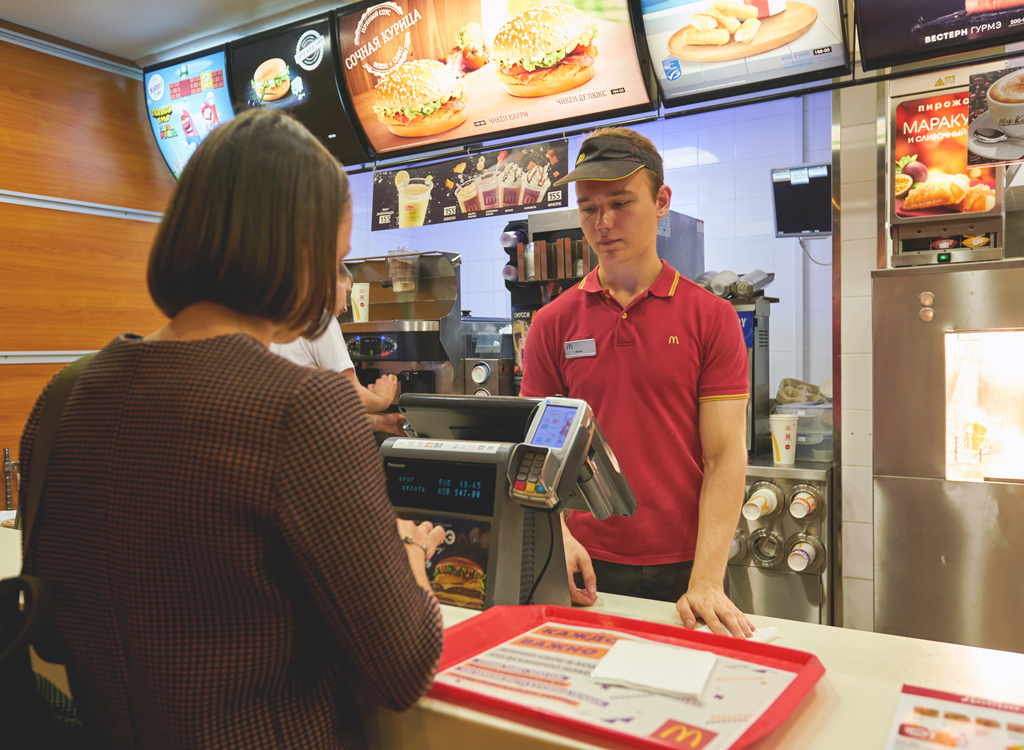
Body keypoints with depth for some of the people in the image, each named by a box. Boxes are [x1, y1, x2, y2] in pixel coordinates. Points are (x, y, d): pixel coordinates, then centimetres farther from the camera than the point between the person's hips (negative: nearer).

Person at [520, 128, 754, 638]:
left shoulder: (711, 318, -3)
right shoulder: (553, 323, 2)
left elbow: (726, 456, -8)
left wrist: (706, 580, -17)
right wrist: (558, 536, -16)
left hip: (682, 567, -1)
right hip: (587, 568, 1)